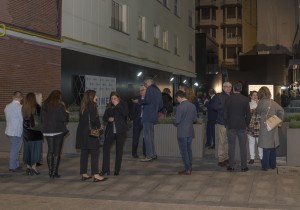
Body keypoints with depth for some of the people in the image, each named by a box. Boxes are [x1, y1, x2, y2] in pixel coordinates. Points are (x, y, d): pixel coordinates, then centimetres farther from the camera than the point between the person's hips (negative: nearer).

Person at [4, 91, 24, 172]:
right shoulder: (20, 107, -17)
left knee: (14, 149, 18)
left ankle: (16, 165, 27)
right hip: (17, 131, -7)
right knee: (14, 149, 3)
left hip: (9, 130, 7)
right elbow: (23, 120, -14)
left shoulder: (7, 106, 4)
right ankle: (12, 167, 11)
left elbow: (7, 118, 9)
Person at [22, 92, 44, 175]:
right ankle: (33, 167, -1)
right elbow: (40, 118, -7)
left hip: (26, 132, 5)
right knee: (35, 149, 1)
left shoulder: (23, 108, 3)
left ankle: (28, 166, 14)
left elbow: (24, 120, 7)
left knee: (27, 149, 10)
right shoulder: (37, 107, -10)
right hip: (36, 131, -5)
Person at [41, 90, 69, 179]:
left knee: (50, 151, 12)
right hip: (59, 131, -4)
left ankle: (50, 172, 14)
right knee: (57, 151, 1)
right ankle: (55, 172, 1)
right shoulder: (60, 106, -10)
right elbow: (64, 118, -12)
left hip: (48, 131, 5)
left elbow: (42, 119, 9)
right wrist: (66, 113, 7)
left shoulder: (45, 106, 4)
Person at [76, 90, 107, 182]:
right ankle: (96, 175, -6)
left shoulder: (83, 106, 12)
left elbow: (82, 120, 14)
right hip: (90, 132, -8)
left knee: (84, 153, 11)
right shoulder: (92, 106, -11)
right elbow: (94, 119, -18)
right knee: (95, 153, -4)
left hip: (81, 133, 8)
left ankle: (84, 174, 15)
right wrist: (99, 126, 0)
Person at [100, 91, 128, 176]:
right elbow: (104, 118, 13)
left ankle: (117, 170, 11)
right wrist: (108, 119, -8)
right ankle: (105, 169, -5)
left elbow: (125, 113, -18)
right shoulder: (109, 106, 9)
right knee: (106, 147, -11)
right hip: (110, 130, 2)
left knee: (119, 150, 3)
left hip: (120, 131, -2)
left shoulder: (123, 105, 1)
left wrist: (117, 105, -18)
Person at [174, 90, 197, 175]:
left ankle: (187, 170, 3)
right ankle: (189, 168, 19)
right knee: (189, 150, 15)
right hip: (190, 132, 7)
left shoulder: (180, 107, -16)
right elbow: (195, 119, 10)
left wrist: (176, 123, 5)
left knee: (184, 151, 1)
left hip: (182, 132, -6)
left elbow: (177, 121, -16)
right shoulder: (193, 106, 4)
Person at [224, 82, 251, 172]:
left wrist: (226, 125, 10)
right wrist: (246, 125, 11)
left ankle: (231, 166, 8)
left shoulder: (228, 99, -5)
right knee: (243, 146, 6)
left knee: (231, 146, 6)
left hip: (231, 126, 0)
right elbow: (248, 114, -1)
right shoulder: (245, 99, -4)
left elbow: (225, 114, 0)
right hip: (242, 126, 0)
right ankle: (243, 166, 9)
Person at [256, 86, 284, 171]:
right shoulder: (273, 102, 4)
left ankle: (265, 165, 3)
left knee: (266, 147, -1)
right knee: (273, 146, 14)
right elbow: (281, 111, 4)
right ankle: (273, 165, 21)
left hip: (265, 127, -5)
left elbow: (258, 111, 1)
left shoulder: (261, 102, -11)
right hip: (274, 127, 6)